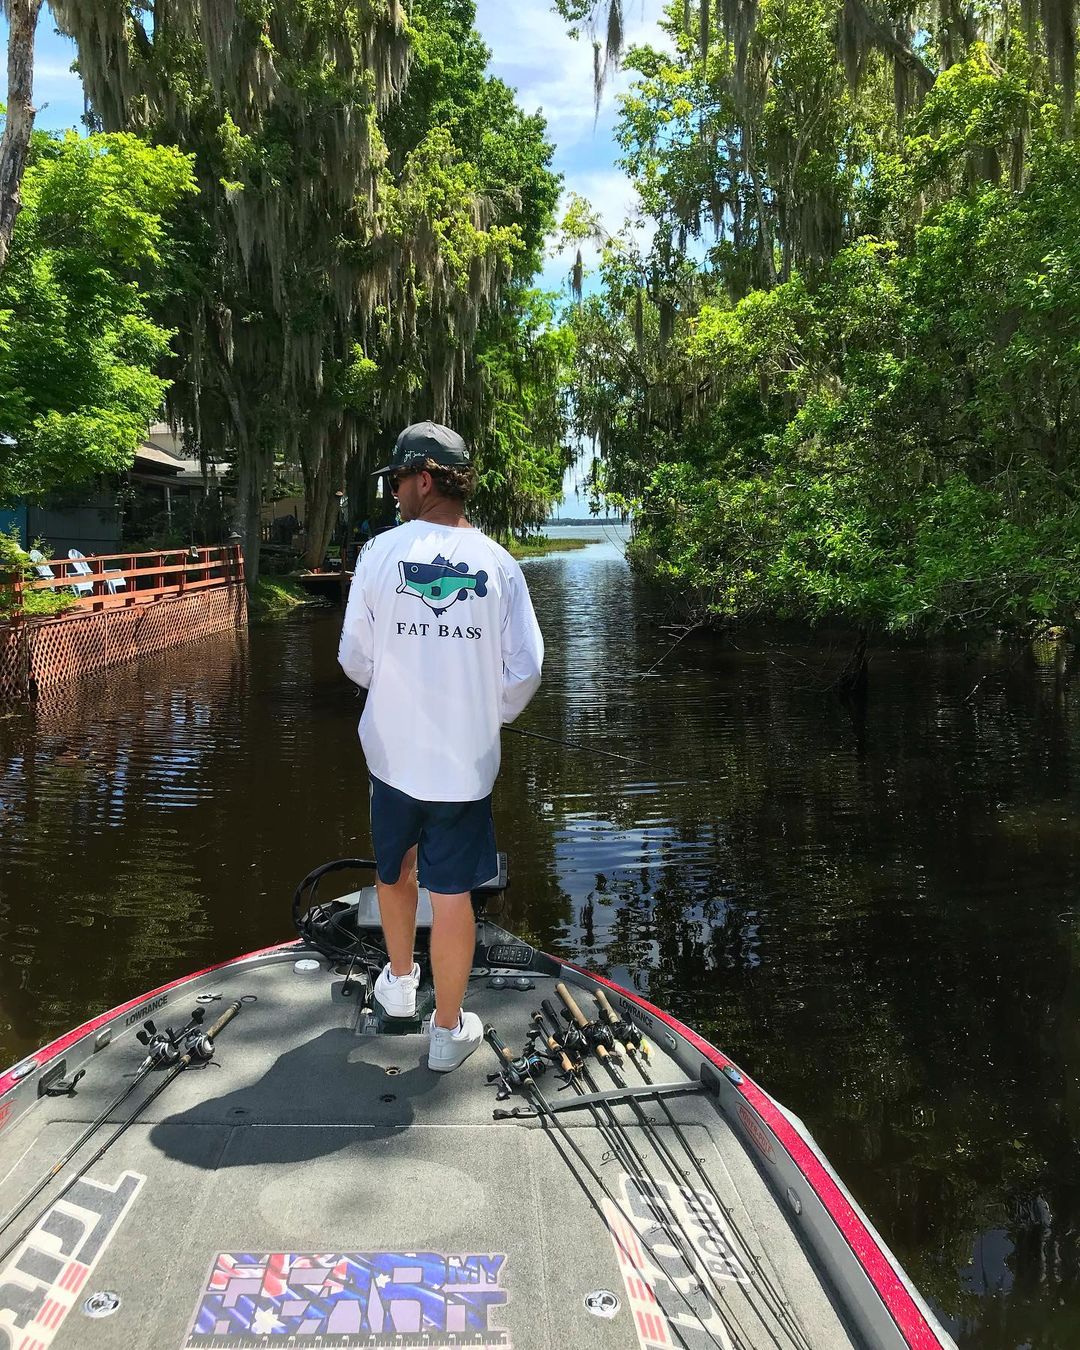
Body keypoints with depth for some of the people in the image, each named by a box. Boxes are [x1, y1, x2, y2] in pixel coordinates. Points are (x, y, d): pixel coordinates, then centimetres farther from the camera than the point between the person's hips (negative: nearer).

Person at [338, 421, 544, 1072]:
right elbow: (524, 671, -6)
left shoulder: (381, 551, -8)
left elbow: (355, 657, -3)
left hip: (392, 752, 1)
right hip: (466, 762, 0)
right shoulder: (499, 563, -6)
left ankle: (399, 982, 45)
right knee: (452, 894, 9)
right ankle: (449, 1029, 22)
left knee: (394, 871, 24)